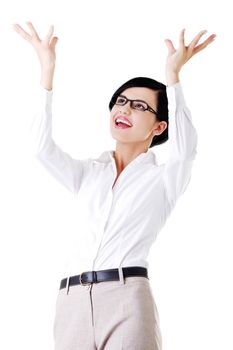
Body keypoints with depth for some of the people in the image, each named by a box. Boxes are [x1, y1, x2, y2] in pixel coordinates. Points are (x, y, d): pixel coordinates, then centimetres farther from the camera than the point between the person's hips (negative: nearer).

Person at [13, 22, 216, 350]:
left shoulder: (162, 179, 9)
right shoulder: (88, 173, 18)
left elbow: (184, 149, -14)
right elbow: (44, 148, 1)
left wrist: (172, 75, -22)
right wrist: (47, 70, -5)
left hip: (126, 300, -3)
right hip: (73, 302, 3)